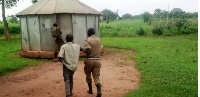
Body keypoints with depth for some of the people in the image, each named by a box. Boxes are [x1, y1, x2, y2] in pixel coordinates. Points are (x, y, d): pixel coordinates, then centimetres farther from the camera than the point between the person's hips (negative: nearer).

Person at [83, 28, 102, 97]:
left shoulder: (88, 40, -10)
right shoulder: (99, 40, 8)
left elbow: (88, 51, -20)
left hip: (89, 60, -3)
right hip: (97, 60, 4)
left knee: (88, 75, 19)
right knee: (96, 77, 5)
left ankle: (90, 90, 31)